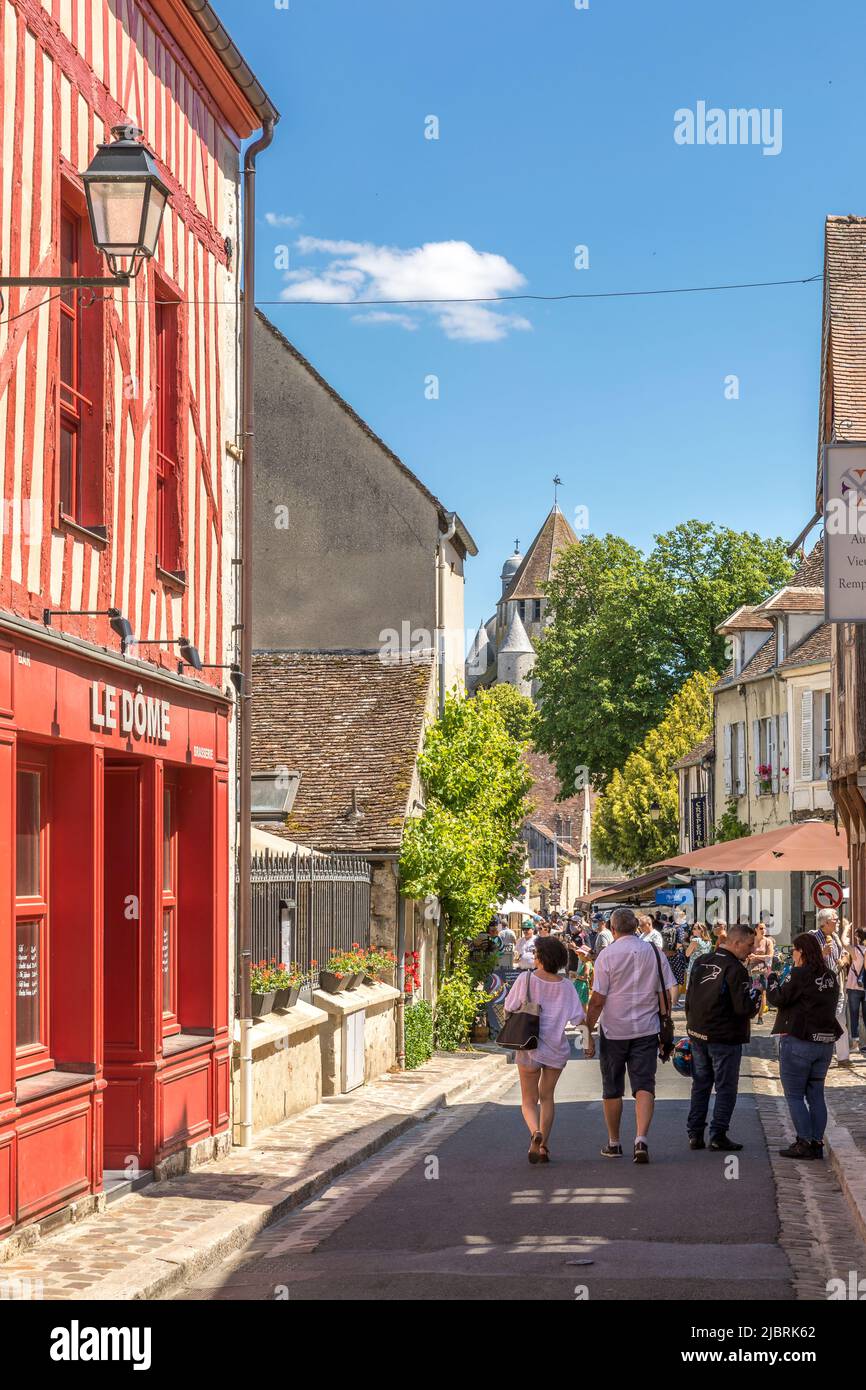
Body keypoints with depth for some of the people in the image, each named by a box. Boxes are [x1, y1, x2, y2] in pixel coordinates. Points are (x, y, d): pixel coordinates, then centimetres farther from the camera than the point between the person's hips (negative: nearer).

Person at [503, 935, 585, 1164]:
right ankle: (543, 1146, 15)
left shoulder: (526, 979, -10)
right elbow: (578, 1019, -8)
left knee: (529, 1100, 8)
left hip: (529, 1048, -2)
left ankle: (535, 1131, -21)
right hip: (556, 1047, 2)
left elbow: (508, 1010, -4)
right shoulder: (565, 985, -5)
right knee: (547, 1097, 18)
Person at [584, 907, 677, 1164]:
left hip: (614, 1030, -2)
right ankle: (642, 1139, -18)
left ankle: (614, 1143, 21)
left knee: (612, 1089, 11)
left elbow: (597, 1000, -11)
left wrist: (588, 1031, -5)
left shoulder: (607, 955, -8)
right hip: (646, 1030, 2)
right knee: (644, 1085, 0)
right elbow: (667, 995, 4)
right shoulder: (654, 953, 2)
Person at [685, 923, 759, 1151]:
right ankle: (718, 1136, 1)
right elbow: (743, 1007, -21)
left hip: (698, 1034, 7)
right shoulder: (735, 969, -16)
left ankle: (695, 1134, 14)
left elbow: (689, 999, 14)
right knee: (725, 1087, 3)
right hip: (725, 1038, -7)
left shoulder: (701, 962, 7)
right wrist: (755, 1004, 1)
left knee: (700, 1085, 14)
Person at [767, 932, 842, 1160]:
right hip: (825, 1042, 7)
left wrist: (772, 978, 5)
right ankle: (817, 1143, 12)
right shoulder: (831, 977, 7)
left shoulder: (799, 975, -16)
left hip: (798, 1042, -7)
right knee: (816, 1094, 13)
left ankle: (804, 1143, -2)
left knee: (794, 1095, 2)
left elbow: (778, 999, -12)